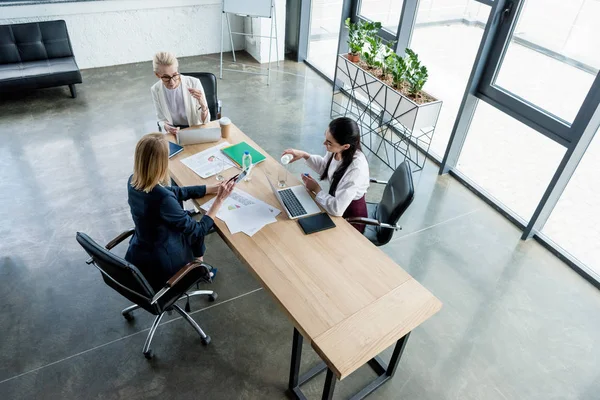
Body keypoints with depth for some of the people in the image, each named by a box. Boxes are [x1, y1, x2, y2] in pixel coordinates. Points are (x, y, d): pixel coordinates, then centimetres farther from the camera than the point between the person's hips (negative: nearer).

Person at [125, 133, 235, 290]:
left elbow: (173, 192, 3)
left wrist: (212, 188, 3)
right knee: (193, 230, 20)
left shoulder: (133, 182, -12)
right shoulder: (163, 199, -36)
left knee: (186, 222, 23)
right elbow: (197, 231, -22)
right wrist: (219, 200, -16)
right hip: (160, 267, -6)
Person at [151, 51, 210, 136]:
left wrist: (203, 104, -33)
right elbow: (162, 119, 3)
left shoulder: (194, 83, -16)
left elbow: (205, 121, -14)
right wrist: (166, 127, -19)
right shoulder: (156, 90, -8)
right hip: (174, 132, 2)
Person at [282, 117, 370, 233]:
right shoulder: (336, 151, -15)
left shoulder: (356, 169, -36)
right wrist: (305, 155, -7)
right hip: (337, 201, 6)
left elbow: (337, 209, -36)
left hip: (350, 218, -6)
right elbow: (324, 166, 9)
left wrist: (316, 189, -21)